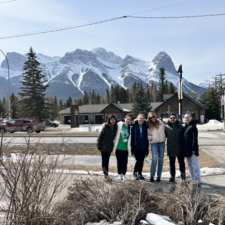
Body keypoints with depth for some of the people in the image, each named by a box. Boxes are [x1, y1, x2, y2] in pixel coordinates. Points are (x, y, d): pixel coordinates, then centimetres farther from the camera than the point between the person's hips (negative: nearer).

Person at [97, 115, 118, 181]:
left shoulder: (116, 128, 2)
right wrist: (99, 147, -9)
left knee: (107, 161, 12)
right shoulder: (106, 128, -11)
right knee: (104, 161, -3)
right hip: (104, 147, -4)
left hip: (110, 148, 5)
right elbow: (100, 137, -8)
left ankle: (106, 174, 21)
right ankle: (106, 174, 4)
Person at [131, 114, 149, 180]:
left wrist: (147, 148, 3)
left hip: (143, 147, 3)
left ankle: (139, 173, 26)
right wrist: (132, 147, -6)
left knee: (142, 161, 9)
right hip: (136, 146, -3)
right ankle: (134, 173, 11)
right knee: (139, 160, -11)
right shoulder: (134, 126, -2)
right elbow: (132, 137, -3)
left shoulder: (145, 127, 4)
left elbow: (146, 137, 5)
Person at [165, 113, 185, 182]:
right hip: (170, 149, 1)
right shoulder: (166, 127, 2)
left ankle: (183, 174, 25)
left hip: (180, 148, -1)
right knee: (172, 163, 10)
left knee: (181, 162, 8)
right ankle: (172, 176, 22)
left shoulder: (181, 127, 1)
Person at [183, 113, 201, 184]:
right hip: (187, 149, 9)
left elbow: (195, 138, -18)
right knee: (190, 164, 15)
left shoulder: (193, 126, -14)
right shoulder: (186, 126, 13)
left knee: (194, 164, -2)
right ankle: (193, 178, 26)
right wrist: (184, 148, 16)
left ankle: (198, 180, 6)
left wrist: (194, 149, -20)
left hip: (192, 149, -9)